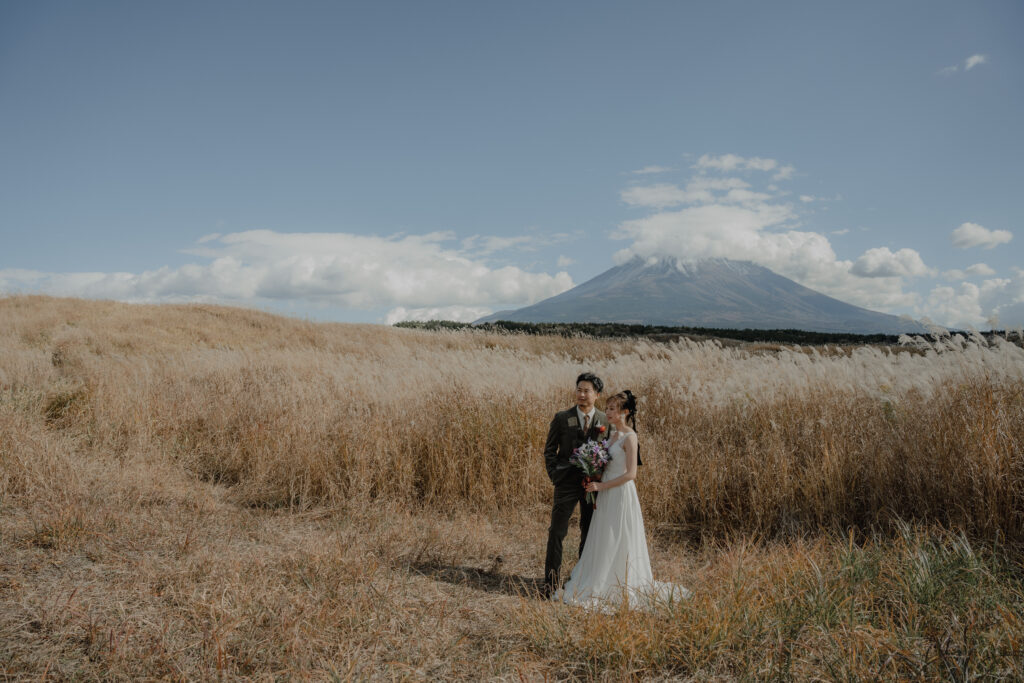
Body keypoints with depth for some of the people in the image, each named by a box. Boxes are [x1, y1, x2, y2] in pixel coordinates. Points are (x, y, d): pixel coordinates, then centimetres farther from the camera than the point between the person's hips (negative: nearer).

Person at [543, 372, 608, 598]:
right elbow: (549, 450, 4)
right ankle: (551, 583, 5)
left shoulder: (605, 421, 3)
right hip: (566, 483, -2)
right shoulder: (561, 418, -1)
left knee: (589, 534, 12)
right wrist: (554, 475, -5)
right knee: (557, 533, -3)